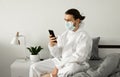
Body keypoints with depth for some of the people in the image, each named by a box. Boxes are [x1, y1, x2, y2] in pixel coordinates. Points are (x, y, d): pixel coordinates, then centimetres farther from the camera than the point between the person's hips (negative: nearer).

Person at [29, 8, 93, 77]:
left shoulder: (84, 36, -8)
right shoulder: (64, 35, 9)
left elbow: (79, 57, -18)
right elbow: (58, 55, 6)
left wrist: (58, 67, -20)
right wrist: (52, 46, -15)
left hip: (77, 64, -6)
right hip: (59, 61, 6)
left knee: (71, 67, -42)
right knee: (34, 67, -7)